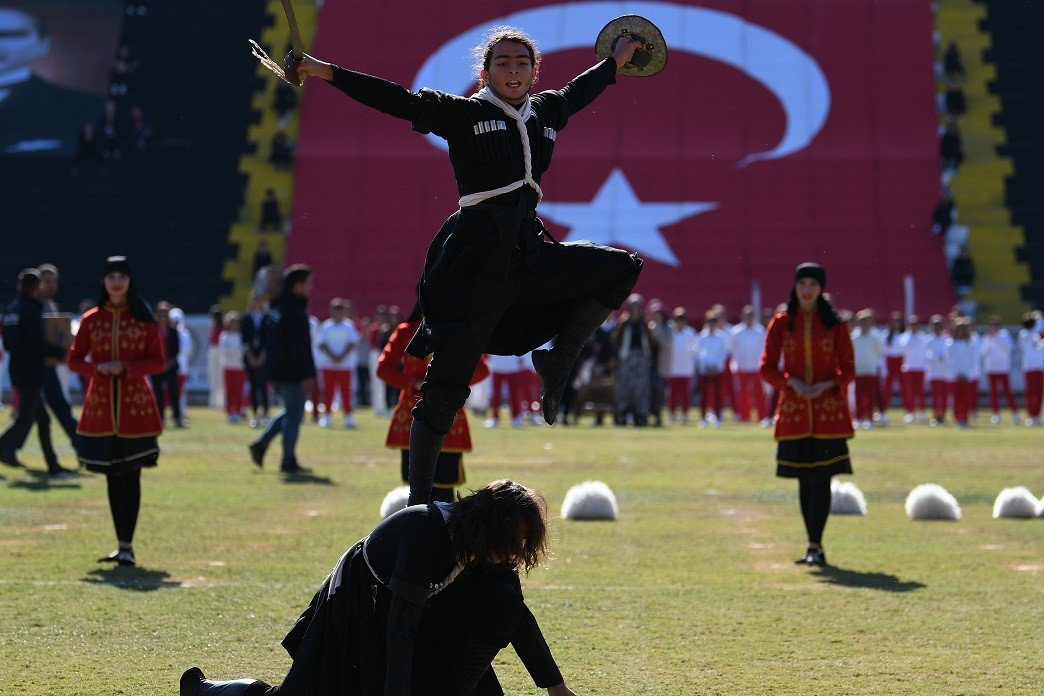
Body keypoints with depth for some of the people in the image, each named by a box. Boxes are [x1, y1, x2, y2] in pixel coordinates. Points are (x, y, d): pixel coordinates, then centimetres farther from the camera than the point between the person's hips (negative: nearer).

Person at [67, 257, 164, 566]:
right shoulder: (91, 319, 7)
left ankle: (126, 546, -4)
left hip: (135, 404, -2)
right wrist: (98, 368, -13)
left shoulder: (144, 320, 2)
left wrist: (126, 367, -15)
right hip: (101, 406, 2)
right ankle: (122, 545, 14)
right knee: (112, 476, 6)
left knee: (131, 475, -6)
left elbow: (158, 361, -1)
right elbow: (74, 360, 7)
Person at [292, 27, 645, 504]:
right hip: (476, 257, -6)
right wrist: (327, 72, -16)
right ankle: (417, 501, 0)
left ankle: (557, 362, 5)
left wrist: (615, 59, 50)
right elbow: (401, 101, -8)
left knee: (624, 268, 1)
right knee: (447, 380, -6)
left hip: (528, 250, 6)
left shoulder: (545, 112, 15)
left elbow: (577, 92, 35)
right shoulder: (463, 113, -1)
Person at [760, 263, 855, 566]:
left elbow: (847, 369, 3)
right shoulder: (781, 323, 5)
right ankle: (815, 546, 13)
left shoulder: (835, 324, 4)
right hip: (794, 410, 1)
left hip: (828, 410, -1)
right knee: (804, 479, 5)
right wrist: (792, 382, -15)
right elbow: (767, 368, 2)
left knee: (821, 478, -8)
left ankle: (815, 546, -8)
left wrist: (826, 385, -15)